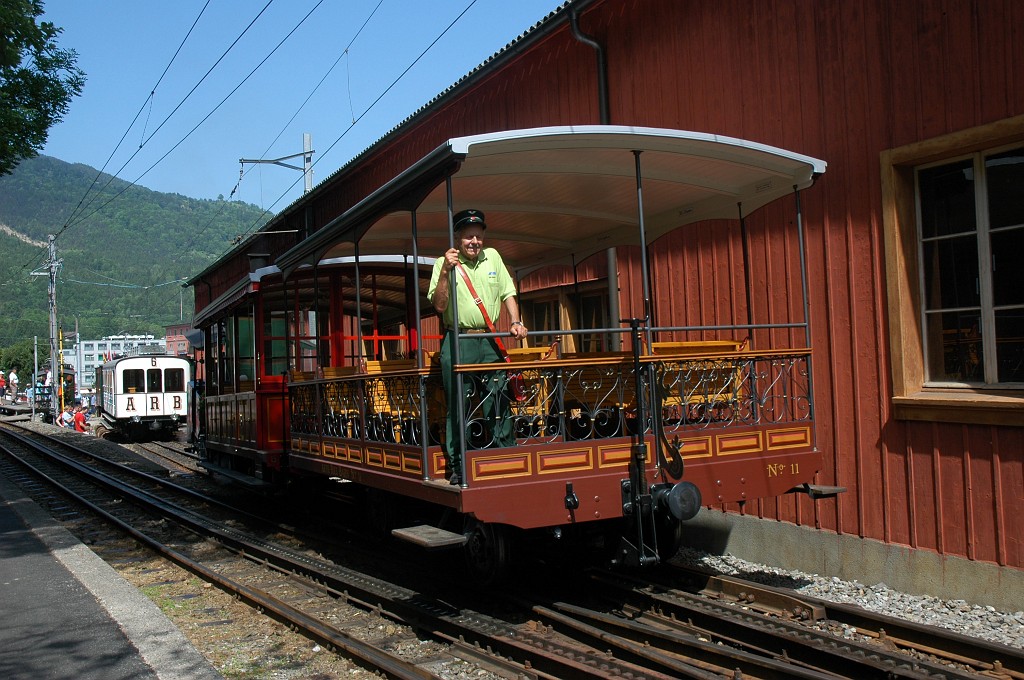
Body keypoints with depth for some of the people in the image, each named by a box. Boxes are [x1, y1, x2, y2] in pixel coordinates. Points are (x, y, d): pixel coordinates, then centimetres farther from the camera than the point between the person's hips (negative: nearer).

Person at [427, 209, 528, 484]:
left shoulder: (492, 257, 11)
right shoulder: (444, 263, -1)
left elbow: (507, 293, 16)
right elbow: (439, 306, -10)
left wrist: (516, 322, 2)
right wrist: (446, 272, -18)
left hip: (489, 340, 3)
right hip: (457, 342, -3)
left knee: (498, 403, 5)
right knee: (457, 407, 0)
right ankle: (457, 467, 8)